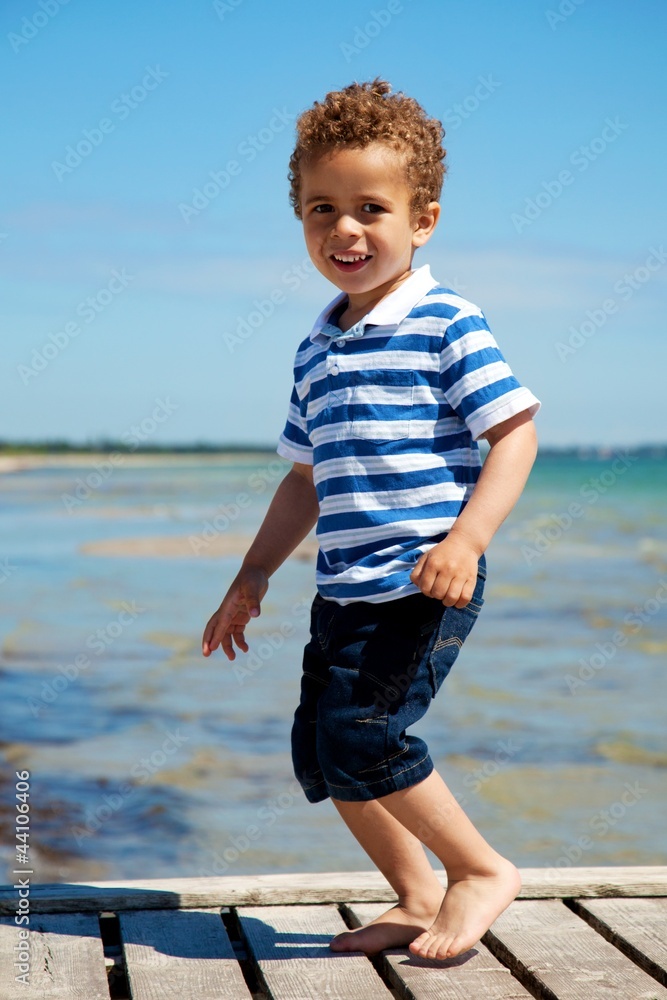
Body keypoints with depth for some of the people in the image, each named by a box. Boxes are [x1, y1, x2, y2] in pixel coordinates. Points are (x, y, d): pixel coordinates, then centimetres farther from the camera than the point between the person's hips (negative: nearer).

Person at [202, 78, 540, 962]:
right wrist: (254, 576, 19)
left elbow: (515, 432, -11)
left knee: (361, 737, -14)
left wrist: (467, 536, -23)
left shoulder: (448, 324, -7)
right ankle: (417, 898, 23)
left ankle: (482, 870, 7)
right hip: (344, 588, 8)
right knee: (318, 749, 8)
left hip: (423, 582, -8)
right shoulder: (317, 350, 14)